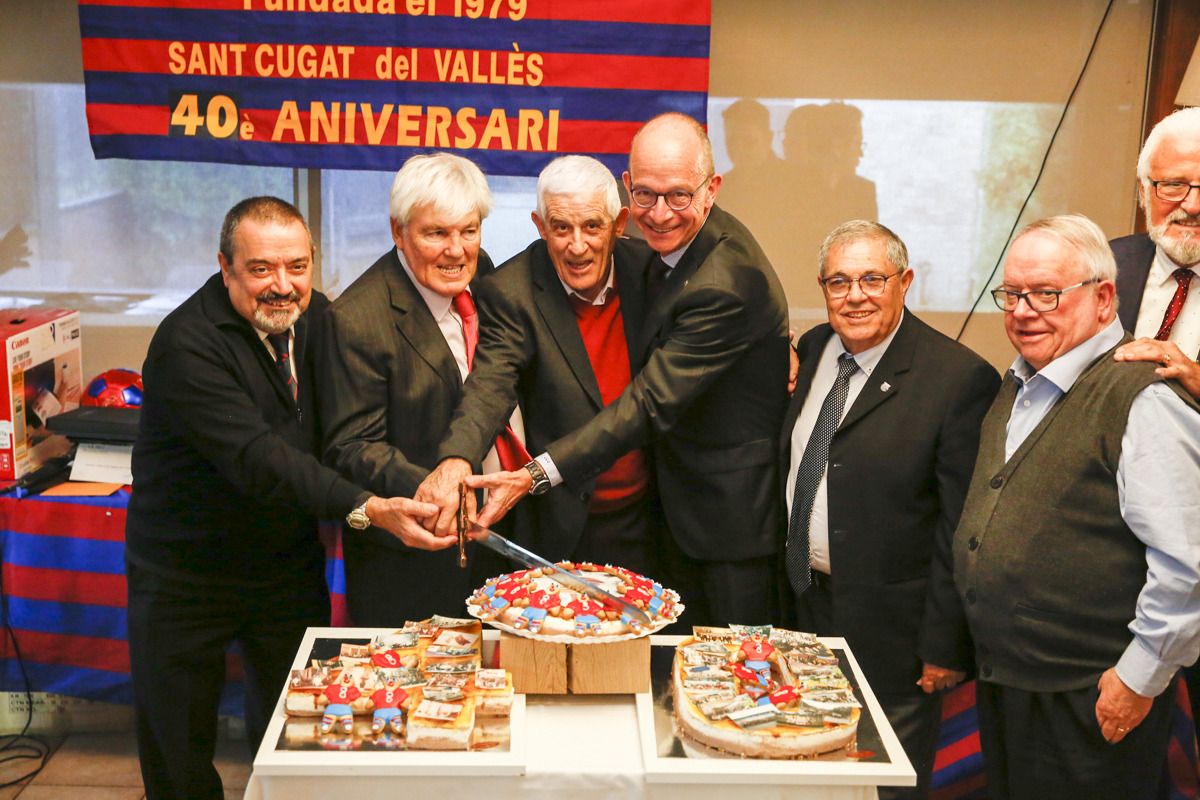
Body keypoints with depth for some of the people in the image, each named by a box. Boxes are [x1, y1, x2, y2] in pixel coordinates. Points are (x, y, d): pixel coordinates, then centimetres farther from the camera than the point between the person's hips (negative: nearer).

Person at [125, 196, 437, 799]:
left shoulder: (316, 315, -2)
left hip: (289, 563, 5)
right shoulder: (187, 343, -23)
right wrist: (366, 508, -43)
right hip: (186, 576, -4)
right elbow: (257, 458, -33)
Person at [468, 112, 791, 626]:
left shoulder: (727, 285, -30)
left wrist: (535, 476, -32)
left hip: (733, 515, -9)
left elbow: (651, 404, -30)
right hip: (680, 504, 9)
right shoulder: (673, 239, -1)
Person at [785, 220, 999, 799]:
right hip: (802, 605, 6)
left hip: (890, 625, -6)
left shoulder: (960, 378, -17)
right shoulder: (812, 350, 4)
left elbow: (961, 528, -16)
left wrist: (946, 644, -15)